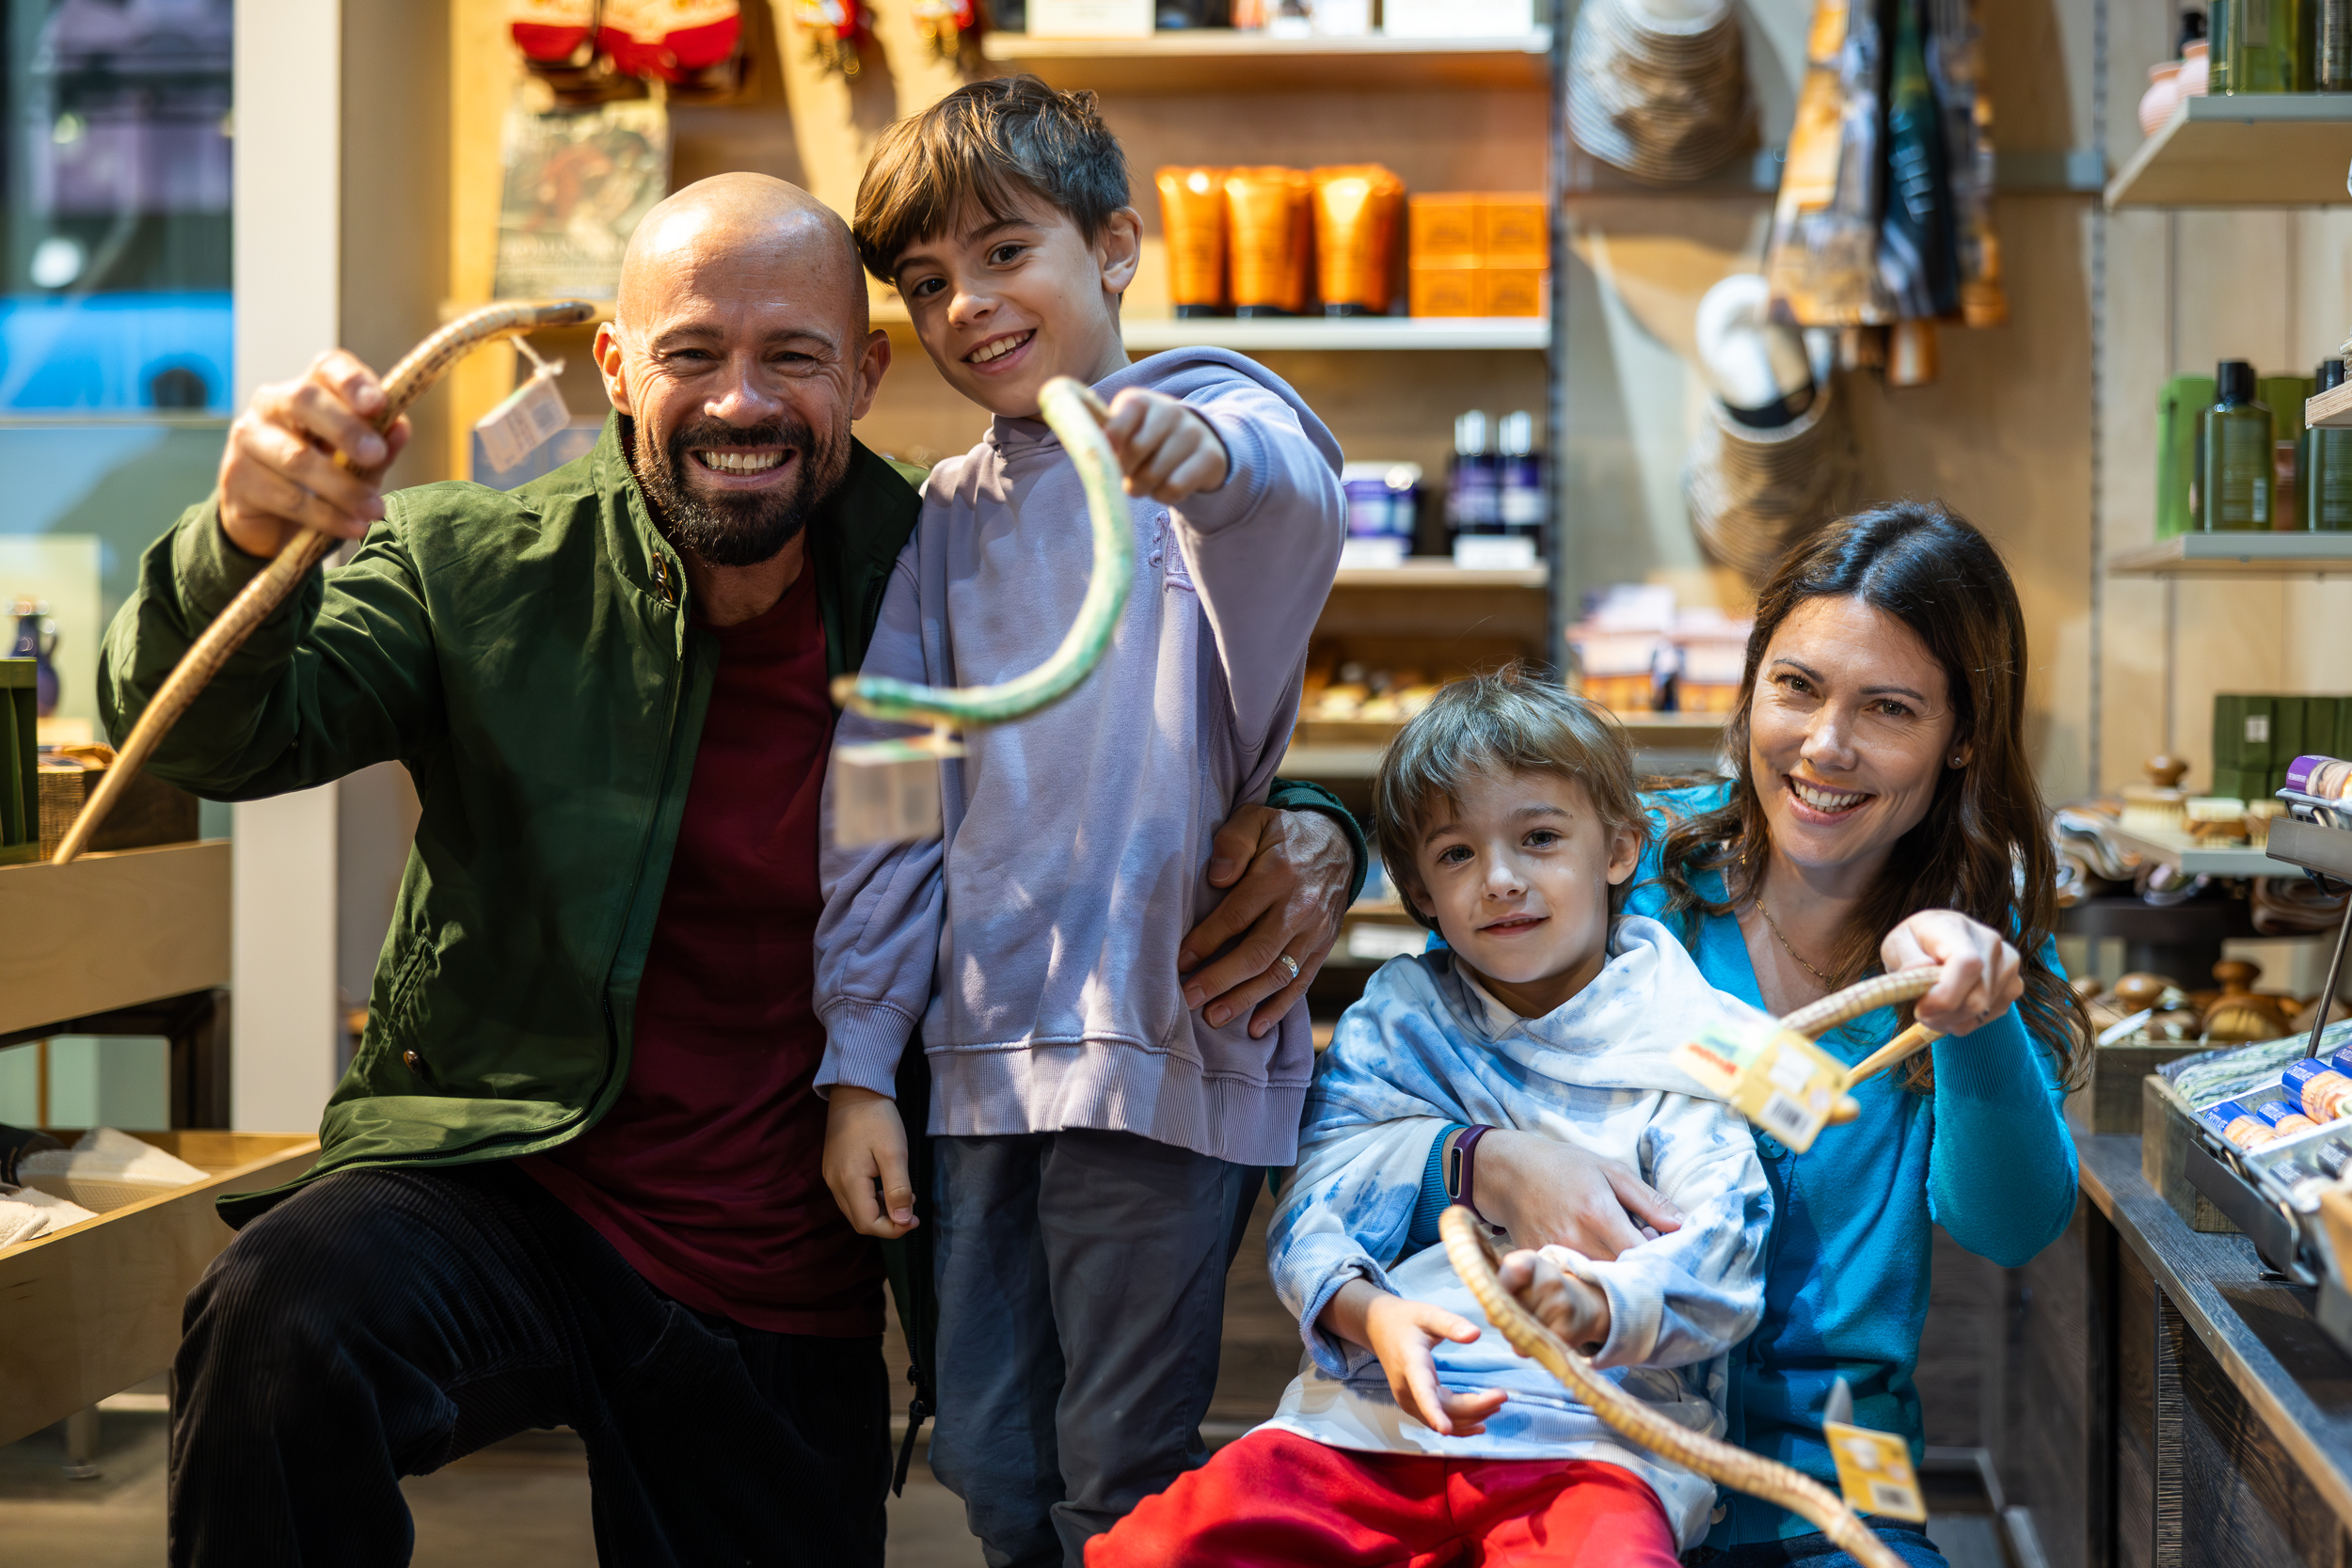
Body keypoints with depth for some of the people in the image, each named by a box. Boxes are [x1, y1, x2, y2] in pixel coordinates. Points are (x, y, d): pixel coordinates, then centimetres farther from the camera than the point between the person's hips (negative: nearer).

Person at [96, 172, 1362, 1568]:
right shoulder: (481, 570, -4)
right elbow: (205, 737, -15)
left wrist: (1303, 845, -14)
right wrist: (245, 540, -38)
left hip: (795, 1316, 3)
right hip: (510, 1198, -2)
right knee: (287, 1316, -32)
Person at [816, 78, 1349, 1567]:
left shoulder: (1205, 417, -3)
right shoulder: (946, 524, 14)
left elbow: (1297, 494, -29)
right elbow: (887, 808, 13)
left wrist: (1211, 453, -53)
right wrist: (858, 1063, 6)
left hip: (1170, 1035, -5)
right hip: (988, 1052, 6)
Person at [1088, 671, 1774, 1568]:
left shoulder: (1693, 1041, 7)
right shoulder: (1393, 1021, 18)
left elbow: (1718, 1255, -5)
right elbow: (1311, 1214, 8)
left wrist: (1600, 1309, -28)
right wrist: (1370, 1313, -16)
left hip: (1590, 1435, -3)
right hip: (1368, 1422, 3)